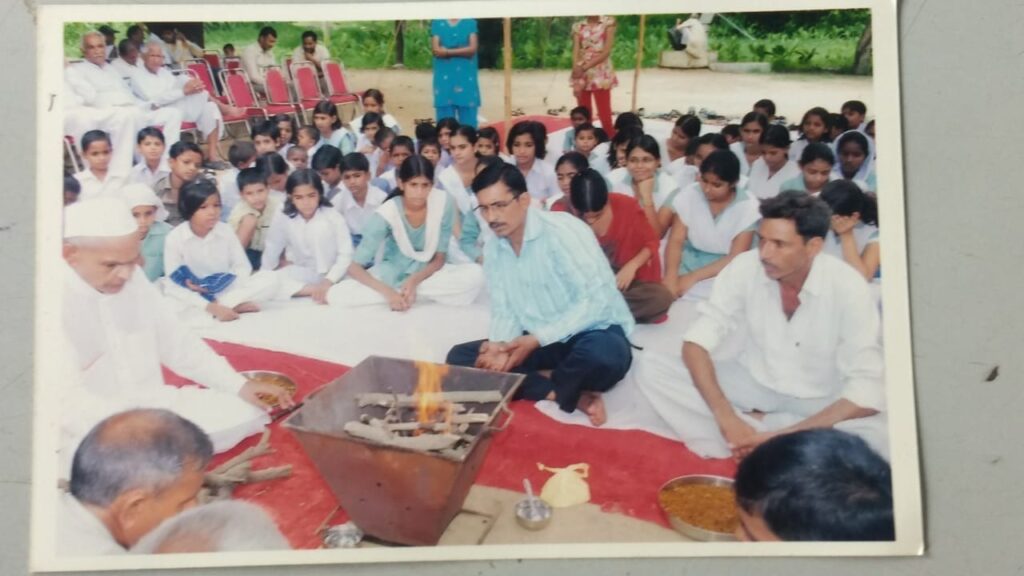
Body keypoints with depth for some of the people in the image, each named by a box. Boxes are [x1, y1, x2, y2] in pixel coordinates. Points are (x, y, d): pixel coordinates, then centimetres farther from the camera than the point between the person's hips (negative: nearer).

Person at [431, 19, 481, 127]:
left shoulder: (470, 23, 6)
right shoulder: (437, 23, 8)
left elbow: (472, 49, -6)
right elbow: (436, 50, -3)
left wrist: (447, 51, -8)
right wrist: (462, 51, -7)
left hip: (466, 77, 0)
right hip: (444, 77, 0)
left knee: (468, 119, -2)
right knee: (445, 119, 0)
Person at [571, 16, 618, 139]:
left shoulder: (608, 22, 0)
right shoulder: (578, 26, 8)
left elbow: (606, 51, -8)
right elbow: (575, 52, 1)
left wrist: (585, 67, -15)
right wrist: (577, 70, -14)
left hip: (601, 74, -3)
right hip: (581, 75, 3)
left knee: (604, 114, -5)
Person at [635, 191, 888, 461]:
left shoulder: (847, 287, -23)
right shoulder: (745, 267, -16)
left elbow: (867, 393, -25)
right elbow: (696, 343, -15)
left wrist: (779, 436, -32)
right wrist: (726, 417, -30)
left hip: (819, 402, -2)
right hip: (754, 383, 2)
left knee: (881, 435, -35)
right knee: (650, 368, -18)